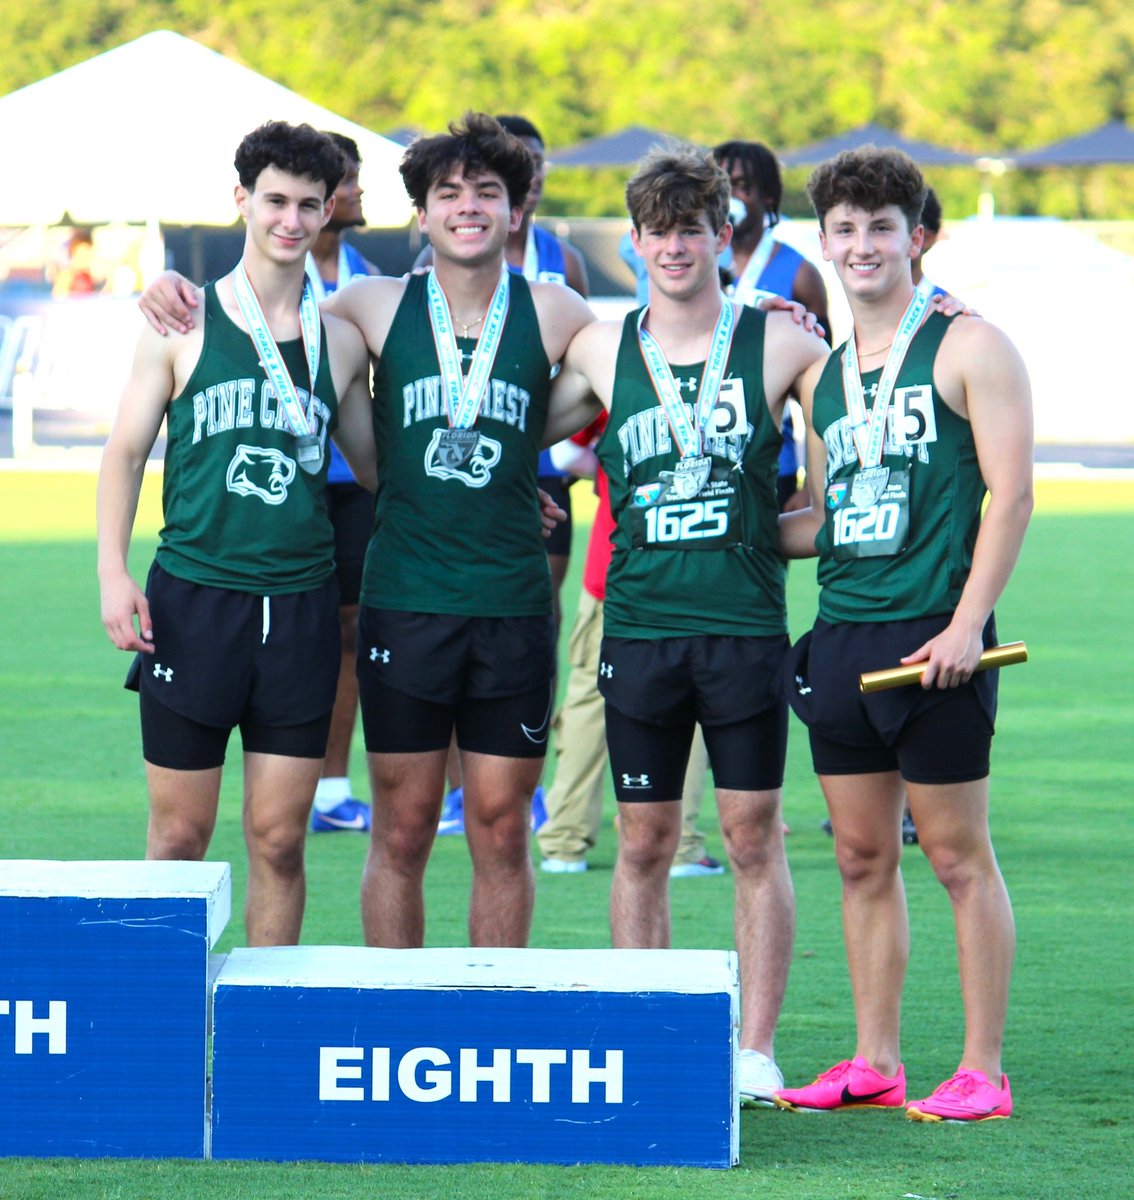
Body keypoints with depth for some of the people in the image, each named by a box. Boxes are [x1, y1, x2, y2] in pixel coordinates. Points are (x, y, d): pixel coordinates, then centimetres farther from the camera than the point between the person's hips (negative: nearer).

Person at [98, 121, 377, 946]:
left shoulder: (340, 342, 11)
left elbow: (377, 466, 21)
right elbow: (127, 450, 4)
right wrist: (113, 570, -7)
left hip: (301, 601, 2)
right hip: (193, 595, -2)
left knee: (279, 839, 2)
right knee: (180, 833, 0)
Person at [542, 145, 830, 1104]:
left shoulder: (779, 343, 1)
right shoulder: (600, 349, 7)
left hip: (746, 622, -2)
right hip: (640, 623, 2)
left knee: (753, 835, 0)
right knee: (644, 842, 5)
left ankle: (756, 1049, 4)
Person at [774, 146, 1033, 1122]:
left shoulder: (969, 349, -3)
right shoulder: (823, 376, 17)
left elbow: (1010, 492, -9)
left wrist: (966, 622, -16)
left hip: (933, 634, -6)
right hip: (842, 637, 6)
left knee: (957, 854, -3)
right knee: (862, 858, 8)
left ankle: (982, 1071, 0)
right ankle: (876, 1063, 14)